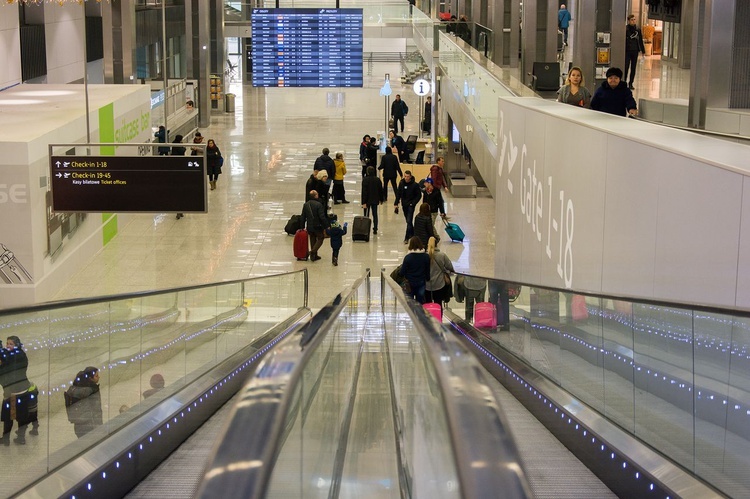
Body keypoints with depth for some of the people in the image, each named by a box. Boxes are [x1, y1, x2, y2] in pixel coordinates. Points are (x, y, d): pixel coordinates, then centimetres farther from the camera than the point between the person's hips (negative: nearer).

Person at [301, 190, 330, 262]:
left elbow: (303, 217, 8)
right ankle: (313, 251, -11)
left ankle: (314, 255, 21)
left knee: (312, 240, 17)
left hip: (309, 227, 6)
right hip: (318, 226, -6)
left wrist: (303, 226, 17)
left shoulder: (306, 205, 2)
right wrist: (326, 226, -13)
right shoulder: (318, 205, -19)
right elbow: (322, 217, -21)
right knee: (320, 239, 8)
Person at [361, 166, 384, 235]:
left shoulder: (365, 180, -14)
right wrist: (381, 199, 19)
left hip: (368, 201, -4)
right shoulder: (378, 180, 0)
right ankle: (375, 229, 12)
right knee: (375, 215, 12)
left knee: (366, 215, 3)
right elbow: (381, 190, 7)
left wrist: (364, 202, -15)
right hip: (375, 200, 4)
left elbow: (364, 192, -15)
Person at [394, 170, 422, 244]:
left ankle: (407, 238, -10)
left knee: (409, 222, -12)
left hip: (411, 205, -5)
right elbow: (398, 194, 8)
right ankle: (413, 234, 29)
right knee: (408, 221, 14)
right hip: (404, 205, 5)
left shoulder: (415, 185, -11)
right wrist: (396, 204, 1)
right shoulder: (401, 183, 1)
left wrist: (413, 203, -13)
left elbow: (419, 195, -4)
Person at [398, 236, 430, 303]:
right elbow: (428, 271, 1)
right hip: (421, 283, 3)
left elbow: (402, 272, -13)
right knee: (420, 302, 13)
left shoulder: (408, 257, -17)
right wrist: (427, 279, 17)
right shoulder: (426, 256, -7)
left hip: (410, 283, -2)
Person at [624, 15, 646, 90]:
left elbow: (640, 41, 14)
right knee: (626, 67, -6)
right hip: (627, 51, -4)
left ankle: (631, 84, 14)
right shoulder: (625, 29, -6)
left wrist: (643, 51, 13)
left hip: (635, 51, 4)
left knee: (633, 68, 7)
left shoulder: (638, 29, 8)